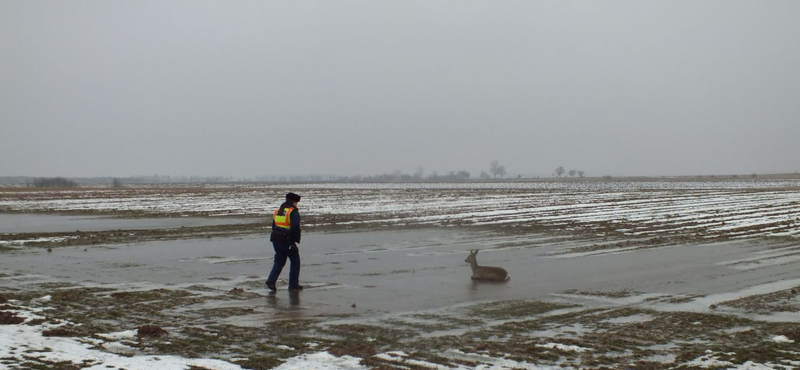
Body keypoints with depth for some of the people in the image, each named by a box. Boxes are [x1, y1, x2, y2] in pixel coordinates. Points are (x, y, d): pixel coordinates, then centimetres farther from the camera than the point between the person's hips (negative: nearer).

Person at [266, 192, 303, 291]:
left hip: (276, 239, 7)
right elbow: (295, 227, -20)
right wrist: (296, 241, -14)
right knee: (295, 261, 9)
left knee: (279, 261, 17)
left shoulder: (277, 211, 15)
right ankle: (293, 285, 10)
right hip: (287, 241, -7)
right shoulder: (293, 212, -9)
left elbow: (274, 226, 18)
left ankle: (271, 280, -1)